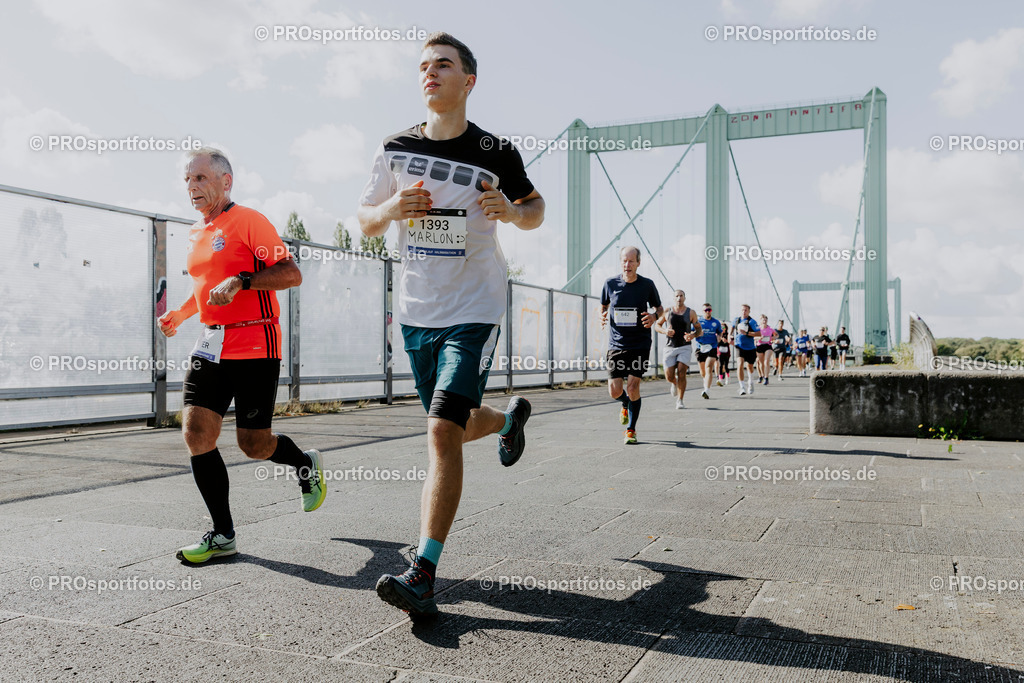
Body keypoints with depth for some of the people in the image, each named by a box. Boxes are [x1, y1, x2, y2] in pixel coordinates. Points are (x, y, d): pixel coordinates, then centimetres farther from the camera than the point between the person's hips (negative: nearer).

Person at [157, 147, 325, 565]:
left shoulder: (248, 221, -6)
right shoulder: (196, 233, 18)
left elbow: (291, 274, -14)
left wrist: (240, 281, -25)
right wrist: (179, 314, 17)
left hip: (254, 346, -7)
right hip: (210, 344, 7)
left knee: (254, 445, -3)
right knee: (196, 433, -5)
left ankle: (307, 464, 32)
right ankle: (223, 535, 5)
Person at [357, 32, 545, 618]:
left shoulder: (495, 154, -6)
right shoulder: (396, 149, 3)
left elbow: (536, 209, 9)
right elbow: (366, 222, 11)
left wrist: (511, 212, -15)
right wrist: (391, 209, -12)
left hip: (473, 311, -5)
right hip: (416, 311, 5)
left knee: (443, 432, -18)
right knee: (458, 428, 18)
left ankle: (424, 575, -14)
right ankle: (510, 418, 53)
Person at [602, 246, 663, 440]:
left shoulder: (647, 284, -2)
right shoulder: (610, 284, 0)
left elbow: (659, 308, 11)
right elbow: (604, 306, 17)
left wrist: (654, 317, -11)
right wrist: (603, 316, -5)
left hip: (640, 345, -1)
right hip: (616, 344, 2)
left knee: (632, 386, -9)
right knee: (614, 392, -2)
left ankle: (631, 430, 11)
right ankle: (626, 405, 37)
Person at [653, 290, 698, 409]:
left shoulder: (691, 313, 3)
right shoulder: (667, 312, 3)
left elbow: (698, 329, 10)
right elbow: (656, 325, 11)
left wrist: (693, 335, -13)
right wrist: (664, 331, -10)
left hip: (685, 347, -1)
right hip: (670, 347, 1)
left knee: (681, 373, -16)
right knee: (669, 376, -3)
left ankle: (680, 400, -3)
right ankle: (674, 383, 36)